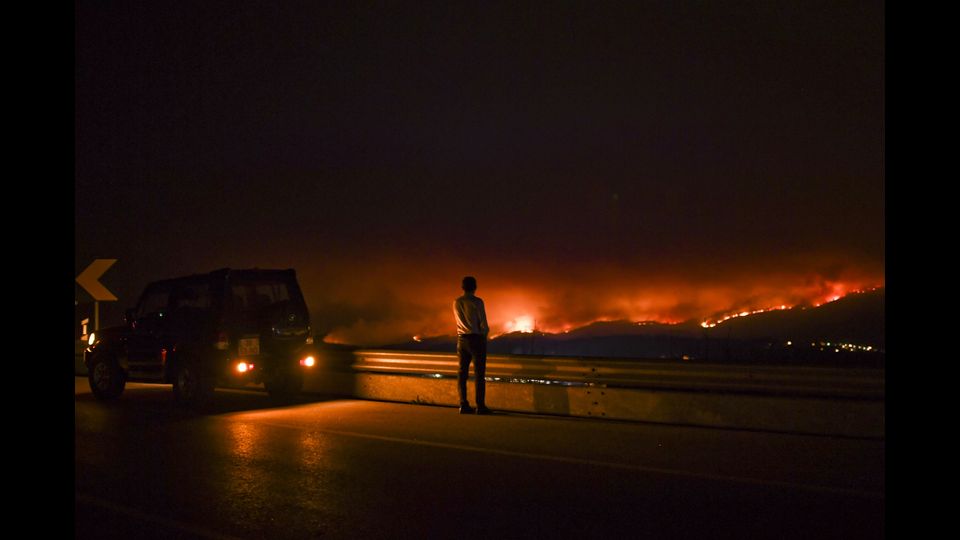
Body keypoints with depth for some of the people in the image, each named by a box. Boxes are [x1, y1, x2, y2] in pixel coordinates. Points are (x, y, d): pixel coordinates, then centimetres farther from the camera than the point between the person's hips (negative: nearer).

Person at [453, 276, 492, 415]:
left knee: (462, 372, 6)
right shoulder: (477, 302, -11)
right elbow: (483, 323, -11)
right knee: (479, 373, -3)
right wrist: (484, 334, 9)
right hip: (476, 338, -5)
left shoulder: (456, 303, 6)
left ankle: (463, 405, 5)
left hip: (462, 339, 5)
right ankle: (480, 406, -7)